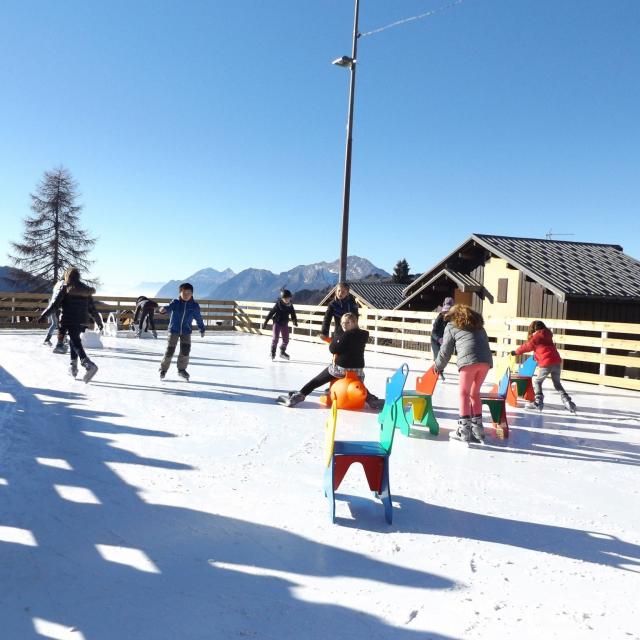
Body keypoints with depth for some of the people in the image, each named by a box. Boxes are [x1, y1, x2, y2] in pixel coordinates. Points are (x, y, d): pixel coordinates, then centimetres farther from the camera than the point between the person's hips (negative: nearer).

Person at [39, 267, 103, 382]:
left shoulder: (65, 288, -3)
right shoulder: (86, 290, 11)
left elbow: (55, 304, -8)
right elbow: (92, 308, 14)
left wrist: (44, 314, 0)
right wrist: (99, 321, 21)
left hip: (69, 321, -5)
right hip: (82, 321, 5)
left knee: (76, 343, -9)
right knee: (74, 341, 21)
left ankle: (89, 365, -29)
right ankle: (73, 366, 22)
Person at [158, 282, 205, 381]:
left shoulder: (194, 306, 0)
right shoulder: (175, 302, -5)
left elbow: (198, 318, 11)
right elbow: (169, 307, -23)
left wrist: (202, 329, 18)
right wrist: (164, 309, -47)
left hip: (186, 332, 2)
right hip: (173, 330, -2)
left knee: (185, 350, -8)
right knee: (170, 350, -1)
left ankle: (182, 369, 12)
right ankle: (163, 369, 18)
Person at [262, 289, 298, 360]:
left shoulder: (290, 306, -1)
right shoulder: (278, 305, -15)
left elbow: (293, 315, 7)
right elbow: (271, 313, -10)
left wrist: (295, 321, -9)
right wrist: (265, 322, -9)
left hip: (285, 324, 5)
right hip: (277, 323, -5)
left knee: (286, 339, 7)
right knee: (275, 338, -11)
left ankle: (282, 352, 27)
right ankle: (273, 352, 4)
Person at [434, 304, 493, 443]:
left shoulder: (451, 326, 16)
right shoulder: (478, 325, 30)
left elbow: (446, 351, 14)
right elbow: (485, 342, 23)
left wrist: (438, 366, 29)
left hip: (468, 360, -5)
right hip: (486, 360, 5)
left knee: (464, 393, 6)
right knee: (475, 393, 17)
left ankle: (465, 428, -2)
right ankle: (477, 427, 15)